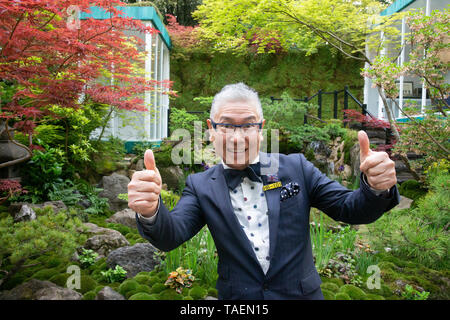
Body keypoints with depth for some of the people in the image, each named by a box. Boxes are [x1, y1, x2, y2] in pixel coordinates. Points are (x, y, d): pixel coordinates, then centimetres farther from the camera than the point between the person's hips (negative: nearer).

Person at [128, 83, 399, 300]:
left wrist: (376, 188, -27)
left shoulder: (296, 168, -6)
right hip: (236, 295, 0)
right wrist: (151, 211, -38)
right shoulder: (201, 186, -5)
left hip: (301, 294, 0)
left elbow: (351, 211, -5)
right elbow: (170, 236, -16)